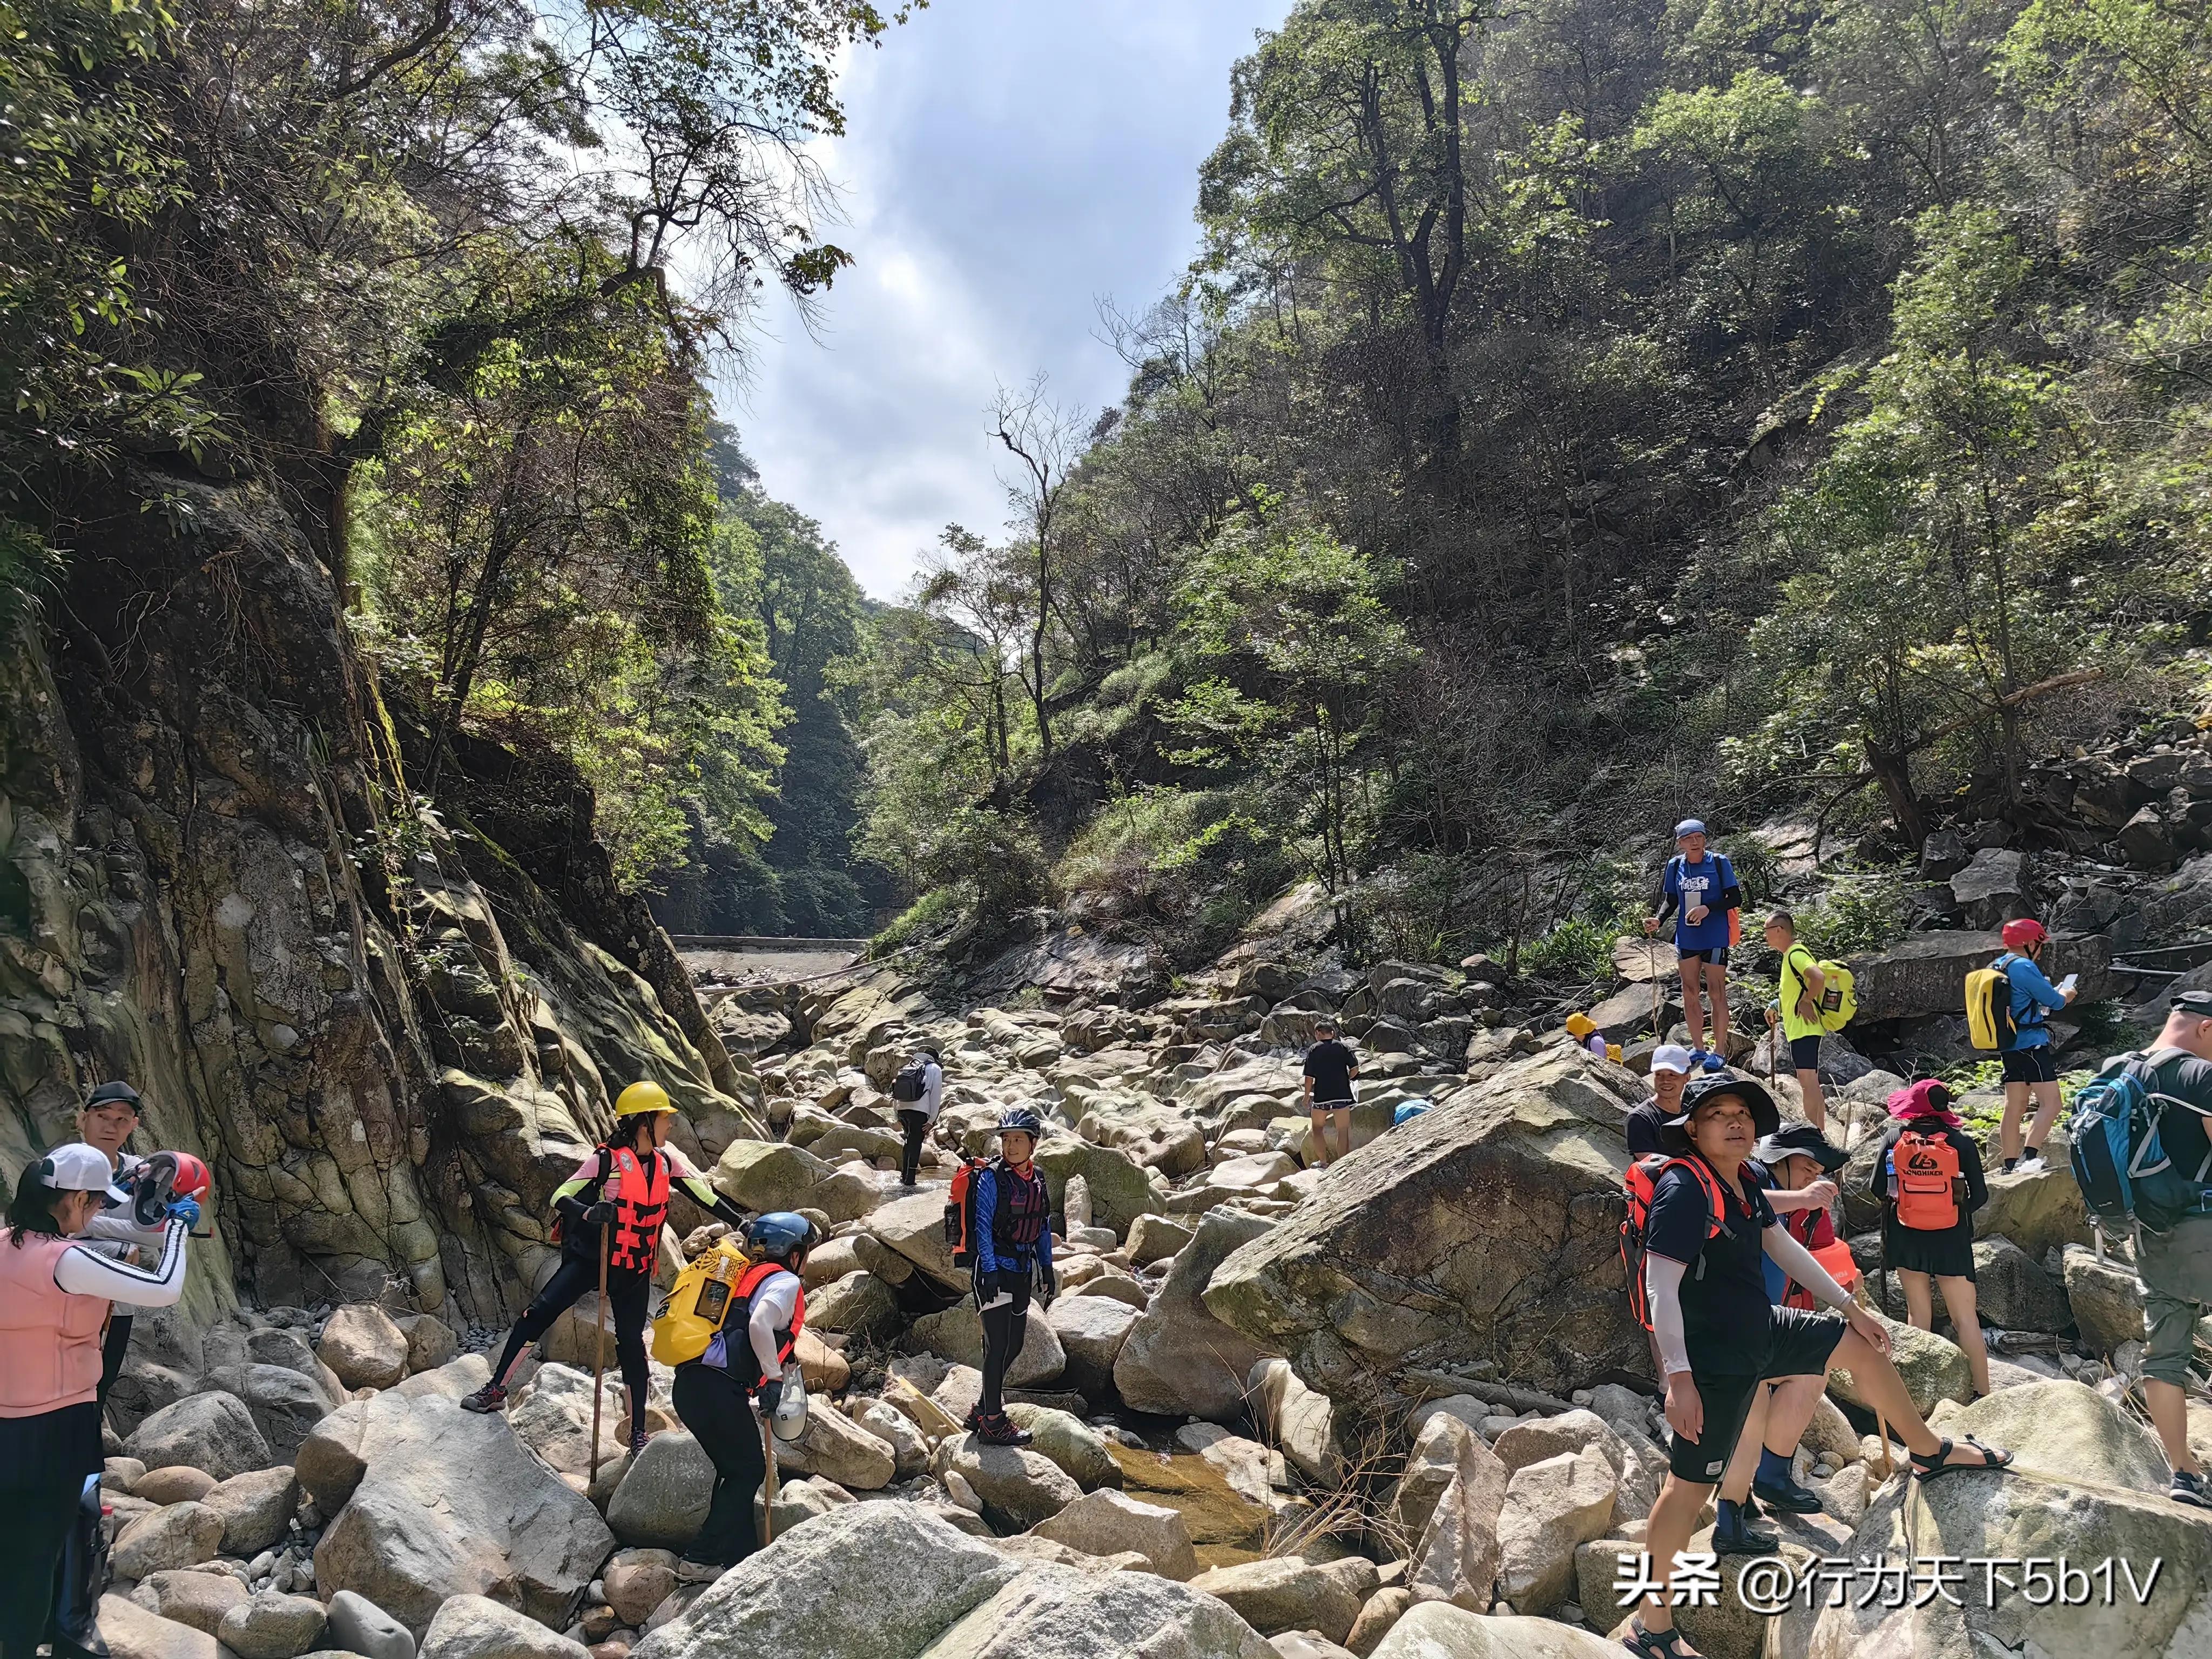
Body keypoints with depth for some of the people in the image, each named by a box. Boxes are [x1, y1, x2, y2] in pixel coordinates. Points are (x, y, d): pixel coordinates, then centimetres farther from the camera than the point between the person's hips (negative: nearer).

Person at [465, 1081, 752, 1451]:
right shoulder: (608, 1159, -15)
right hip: (590, 1257, -3)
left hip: (635, 1271, 3)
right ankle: (496, 1390, 3)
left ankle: (639, 1432, 12)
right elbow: (560, 1197, -17)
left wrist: (742, 1222, 1)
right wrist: (587, 1213, -37)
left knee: (632, 1344, 3)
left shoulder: (667, 1160, -2)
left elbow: (705, 1195, 5)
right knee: (539, 1313, -13)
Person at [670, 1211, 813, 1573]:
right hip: (719, 1388, -9)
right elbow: (759, 1323, -20)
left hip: (690, 1381, 9)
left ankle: (742, 1555, 23)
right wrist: (774, 1377, -13)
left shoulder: (746, 1274, 25)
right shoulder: (784, 1281, -1)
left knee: (735, 1469, 19)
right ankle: (703, 1558, 3)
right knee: (747, 1471, 5)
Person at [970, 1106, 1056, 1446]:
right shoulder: (992, 1177, -12)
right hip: (996, 1270, -7)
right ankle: (993, 1424, 5)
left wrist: (1047, 1271, 15)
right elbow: (983, 1226, -15)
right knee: (999, 1346, -5)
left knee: (1014, 1345, 12)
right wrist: (990, 1271, -20)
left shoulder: (1037, 1180, 8)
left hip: (1022, 1271, 7)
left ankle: (983, 1410, 27)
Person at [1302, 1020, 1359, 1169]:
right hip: (1342, 1094, 1)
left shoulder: (1314, 1049, -2)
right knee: (1343, 1130, 5)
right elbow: (1355, 1069, -2)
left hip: (1321, 1095, -1)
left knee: (1318, 1128, 16)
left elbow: (1309, 1076, -6)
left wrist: (1307, 1095, 5)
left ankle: (1323, 1162, 15)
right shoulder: (1343, 1047, 4)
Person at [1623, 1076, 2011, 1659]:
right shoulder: (1684, 1189, -25)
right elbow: (1661, 1288, -27)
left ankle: (1931, 1454, 42)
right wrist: (1679, 1379, -29)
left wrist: (1849, 1306, 19)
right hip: (1714, 1358, -9)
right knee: (1690, 1484, -3)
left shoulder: (1743, 1183, 4)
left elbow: (1785, 1249, 18)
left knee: (1860, 1344, 18)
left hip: (1760, 1330, 9)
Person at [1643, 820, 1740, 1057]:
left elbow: (1736, 900, -6)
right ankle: (1698, 1049, 22)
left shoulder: (1719, 862, -7)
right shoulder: (1675, 866, 4)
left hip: (1715, 938, -4)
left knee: (1717, 993, -2)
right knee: (1690, 994, 10)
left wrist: (1708, 908, -20)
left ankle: (1719, 1052, 7)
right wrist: (1658, 920, -7)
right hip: (1686, 938, 5)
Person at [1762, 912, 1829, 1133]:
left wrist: (1805, 1001, -20)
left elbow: (1819, 977, -30)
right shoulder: (1789, 955, 17)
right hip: (1797, 1029, 11)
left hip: (1804, 1029, -11)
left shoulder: (1796, 954, -14)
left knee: (1807, 1080, -11)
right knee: (1810, 1082, 13)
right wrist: (1777, 1006, 20)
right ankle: (1819, 1131, 17)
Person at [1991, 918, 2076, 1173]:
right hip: (2032, 1044, -9)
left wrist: (2054, 995, 19)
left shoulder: (1995, 968, 14)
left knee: (2015, 1106, 10)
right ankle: (2030, 1158, -17)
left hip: (2009, 1045, 9)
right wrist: (2065, 996, 12)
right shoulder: (2024, 967, -15)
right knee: (2050, 1103, -8)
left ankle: (2011, 1166, 11)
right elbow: (2053, 1001, -10)